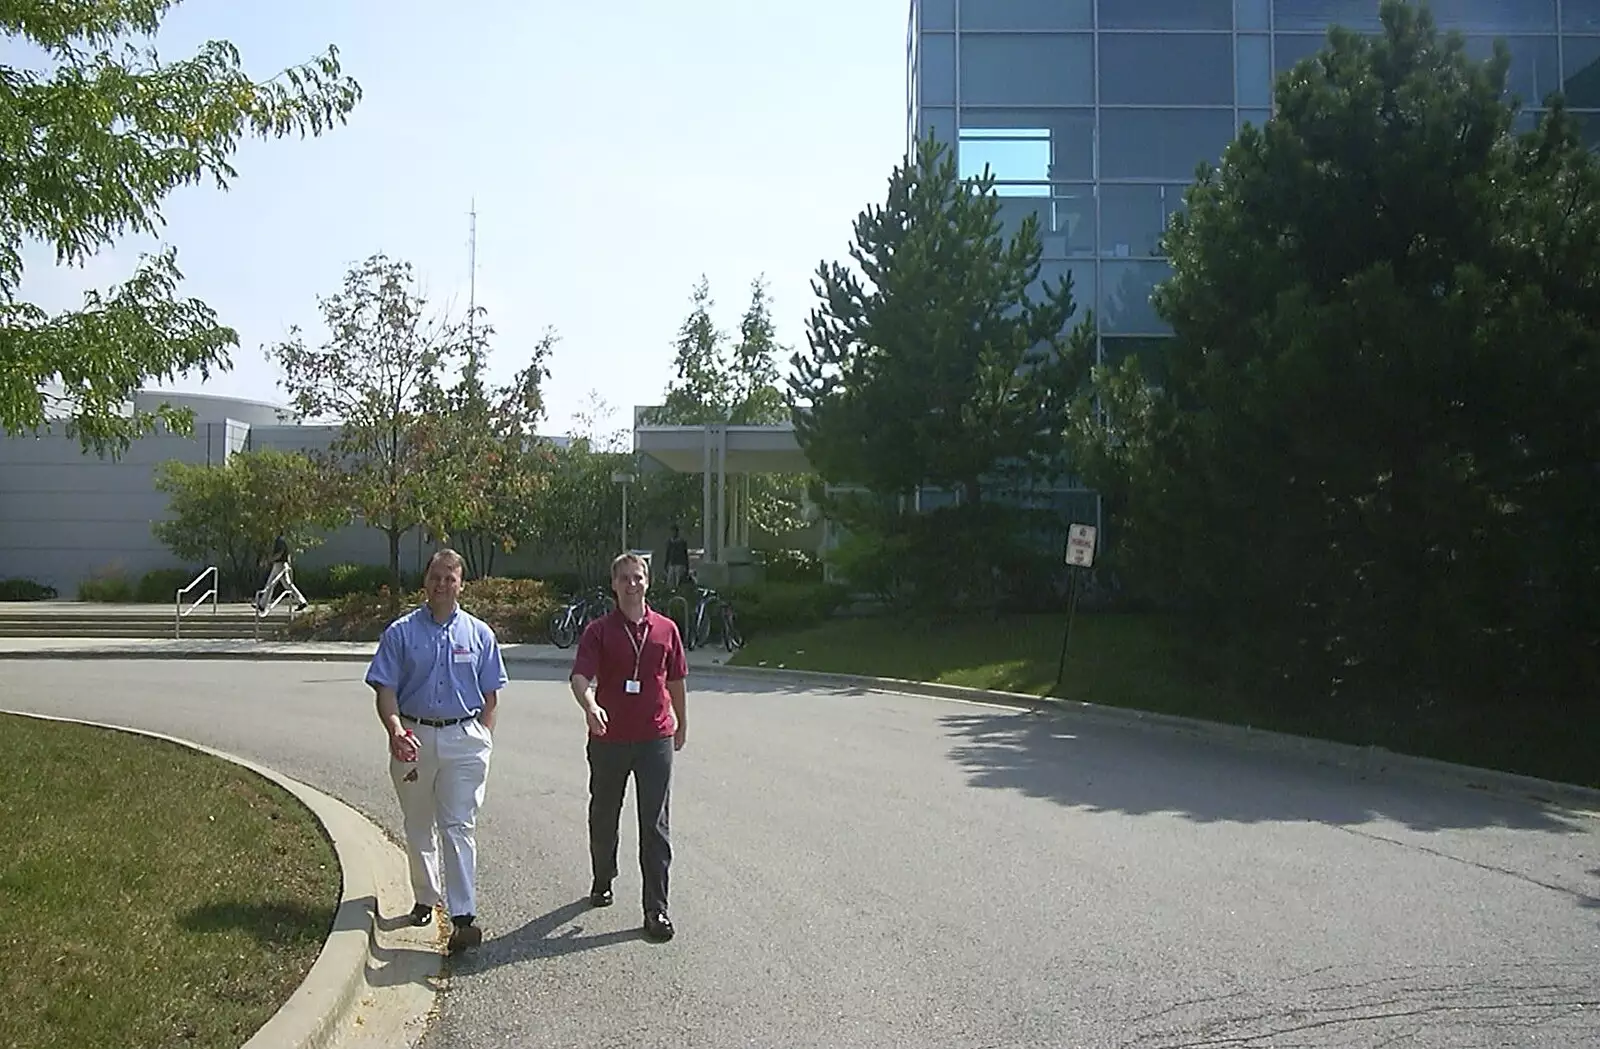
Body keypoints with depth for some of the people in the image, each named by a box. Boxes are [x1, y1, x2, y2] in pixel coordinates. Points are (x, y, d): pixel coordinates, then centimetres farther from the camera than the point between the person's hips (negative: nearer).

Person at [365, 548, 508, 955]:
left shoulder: (479, 634, 7)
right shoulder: (401, 632, 3)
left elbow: (491, 696, 10)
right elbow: (385, 690, -3)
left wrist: (483, 739, 1)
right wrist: (396, 730, -20)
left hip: (464, 738, -1)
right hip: (414, 738, 1)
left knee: (458, 826, -8)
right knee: (419, 828, 14)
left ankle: (463, 917, -11)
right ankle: (426, 898, 32)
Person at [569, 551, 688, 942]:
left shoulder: (665, 630, 4)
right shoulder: (599, 631, -2)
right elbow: (580, 676, -16)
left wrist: (681, 723, 22)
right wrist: (589, 706, -36)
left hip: (655, 738, 0)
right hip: (609, 738, 0)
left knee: (655, 826, -1)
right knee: (603, 817, 16)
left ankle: (656, 909, 3)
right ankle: (602, 881, 40)